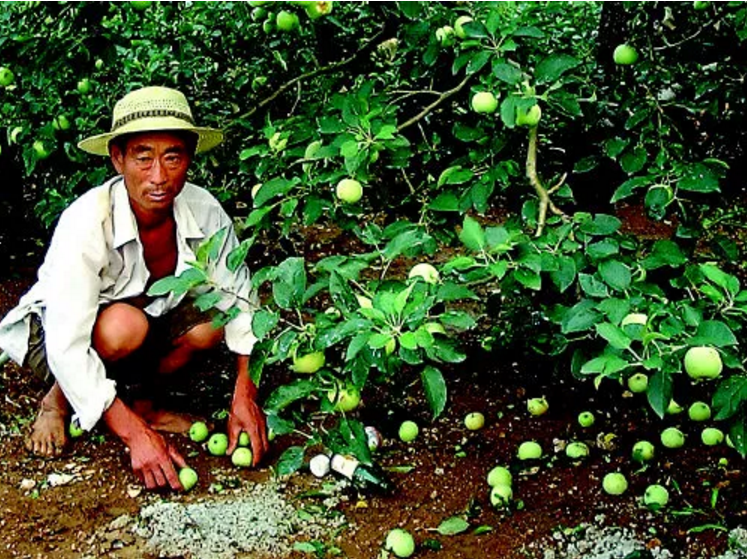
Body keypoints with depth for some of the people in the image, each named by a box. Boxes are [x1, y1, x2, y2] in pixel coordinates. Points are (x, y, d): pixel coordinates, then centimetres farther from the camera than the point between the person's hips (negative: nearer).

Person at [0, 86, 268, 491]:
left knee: (210, 319, -24)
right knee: (124, 326, -36)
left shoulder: (204, 211, -21)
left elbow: (238, 297, -9)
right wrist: (134, 435, -38)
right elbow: (67, 347, -35)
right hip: (55, 332, -4)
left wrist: (244, 396, -16)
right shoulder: (86, 224, -34)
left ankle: (141, 400, 1)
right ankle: (57, 403, -6)